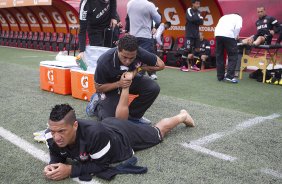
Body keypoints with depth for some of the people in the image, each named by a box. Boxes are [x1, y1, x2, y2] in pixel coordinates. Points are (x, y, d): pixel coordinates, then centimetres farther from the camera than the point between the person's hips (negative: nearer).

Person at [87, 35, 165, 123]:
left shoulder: (140, 53, -29)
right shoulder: (104, 62, -35)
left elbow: (160, 65, -12)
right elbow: (98, 88, -21)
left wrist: (139, 68, -22)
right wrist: (119, 84, -36)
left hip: (131, 79, 3)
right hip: (111, 86, -3)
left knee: (153, 88, -22)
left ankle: (133, 115, 0)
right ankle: (96, 105, 18)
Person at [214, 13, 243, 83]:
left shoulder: (224, 17, 36)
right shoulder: (238, 17, 21)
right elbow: (238, 27, -1)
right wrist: (236, 36, 10)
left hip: (217, 34, 5)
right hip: (228, 35, -5)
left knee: (219, 56, 11)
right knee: (233, 55, 3)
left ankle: (220, 76, 15)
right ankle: (230, 76, -6)